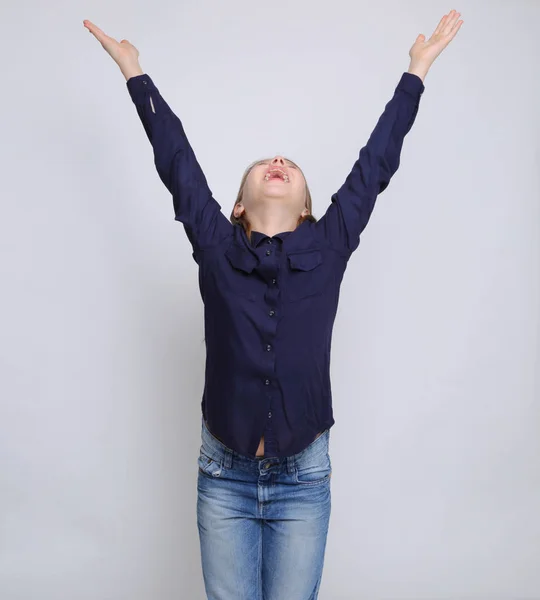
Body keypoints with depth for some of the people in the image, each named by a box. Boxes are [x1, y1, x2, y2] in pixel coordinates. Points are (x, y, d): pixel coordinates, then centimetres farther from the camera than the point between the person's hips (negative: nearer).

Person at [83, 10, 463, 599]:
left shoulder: (328, 249, -2)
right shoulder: (216, 250, -3)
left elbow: (374, 164, 5)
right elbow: (176, 160, 4)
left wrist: (416, 70, 13)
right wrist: (134, 72, 14)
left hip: (303, 480, 0)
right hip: (224, 477, 0)